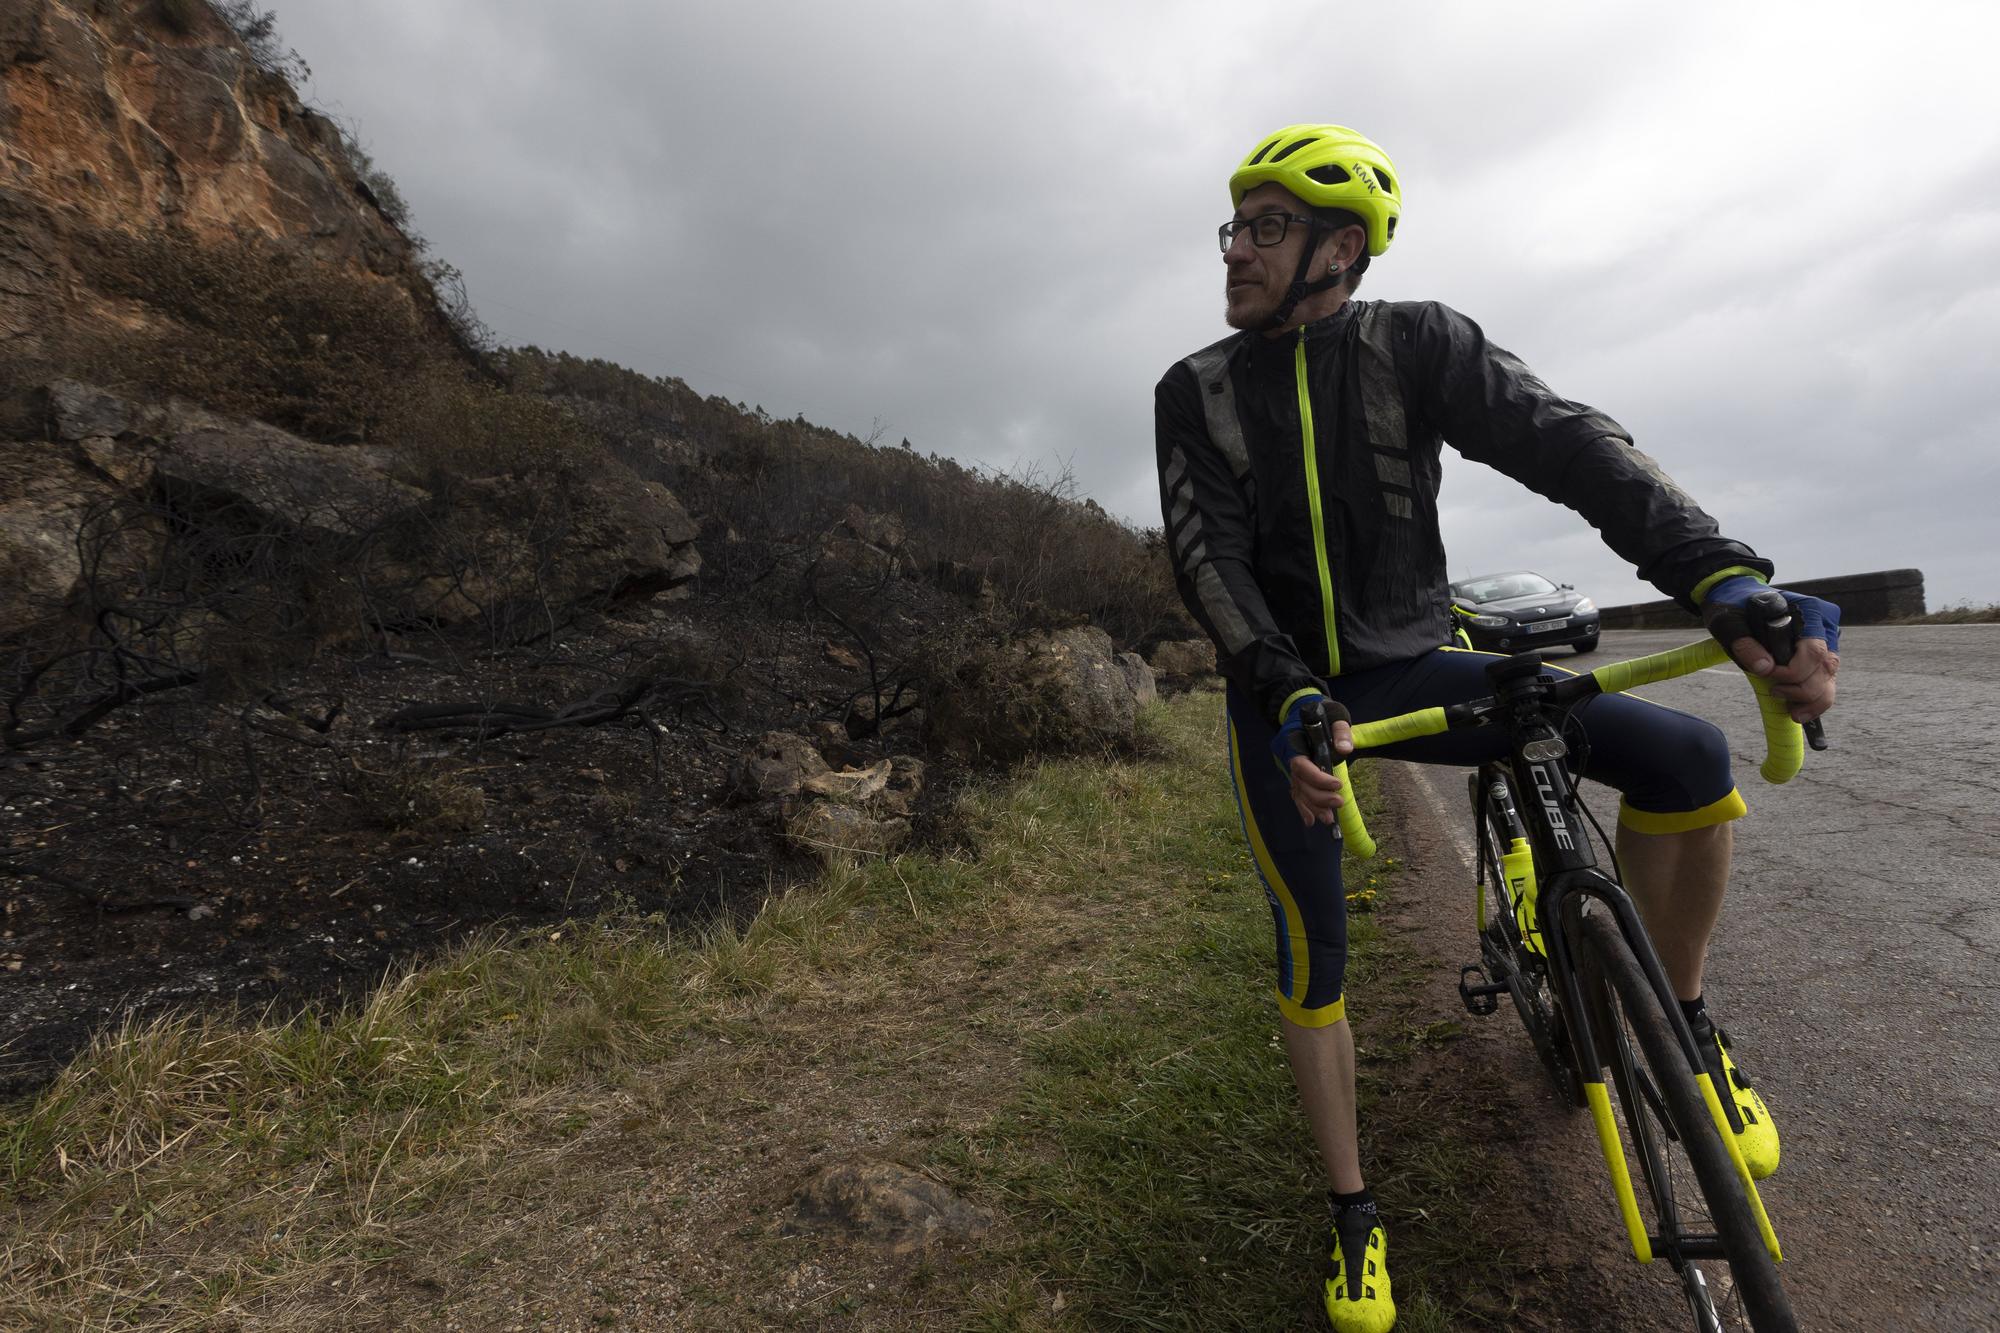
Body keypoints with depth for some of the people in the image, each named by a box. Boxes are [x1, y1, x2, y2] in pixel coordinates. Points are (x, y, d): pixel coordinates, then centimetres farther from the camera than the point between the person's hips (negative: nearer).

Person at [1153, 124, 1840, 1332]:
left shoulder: (1416, 344, -4)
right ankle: (1354, 1211, 22)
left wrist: (1728, 579, -35)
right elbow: (1210, 562, -15)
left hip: (1411, 666, 1)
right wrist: (1289, 701, -30)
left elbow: (1563, 443, -18)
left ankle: (1683, 1018, 9)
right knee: (1313, 956, -2)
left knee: (1685, 758, -18)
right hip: (1284, 694, 0)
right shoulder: (1196, 394, -4)